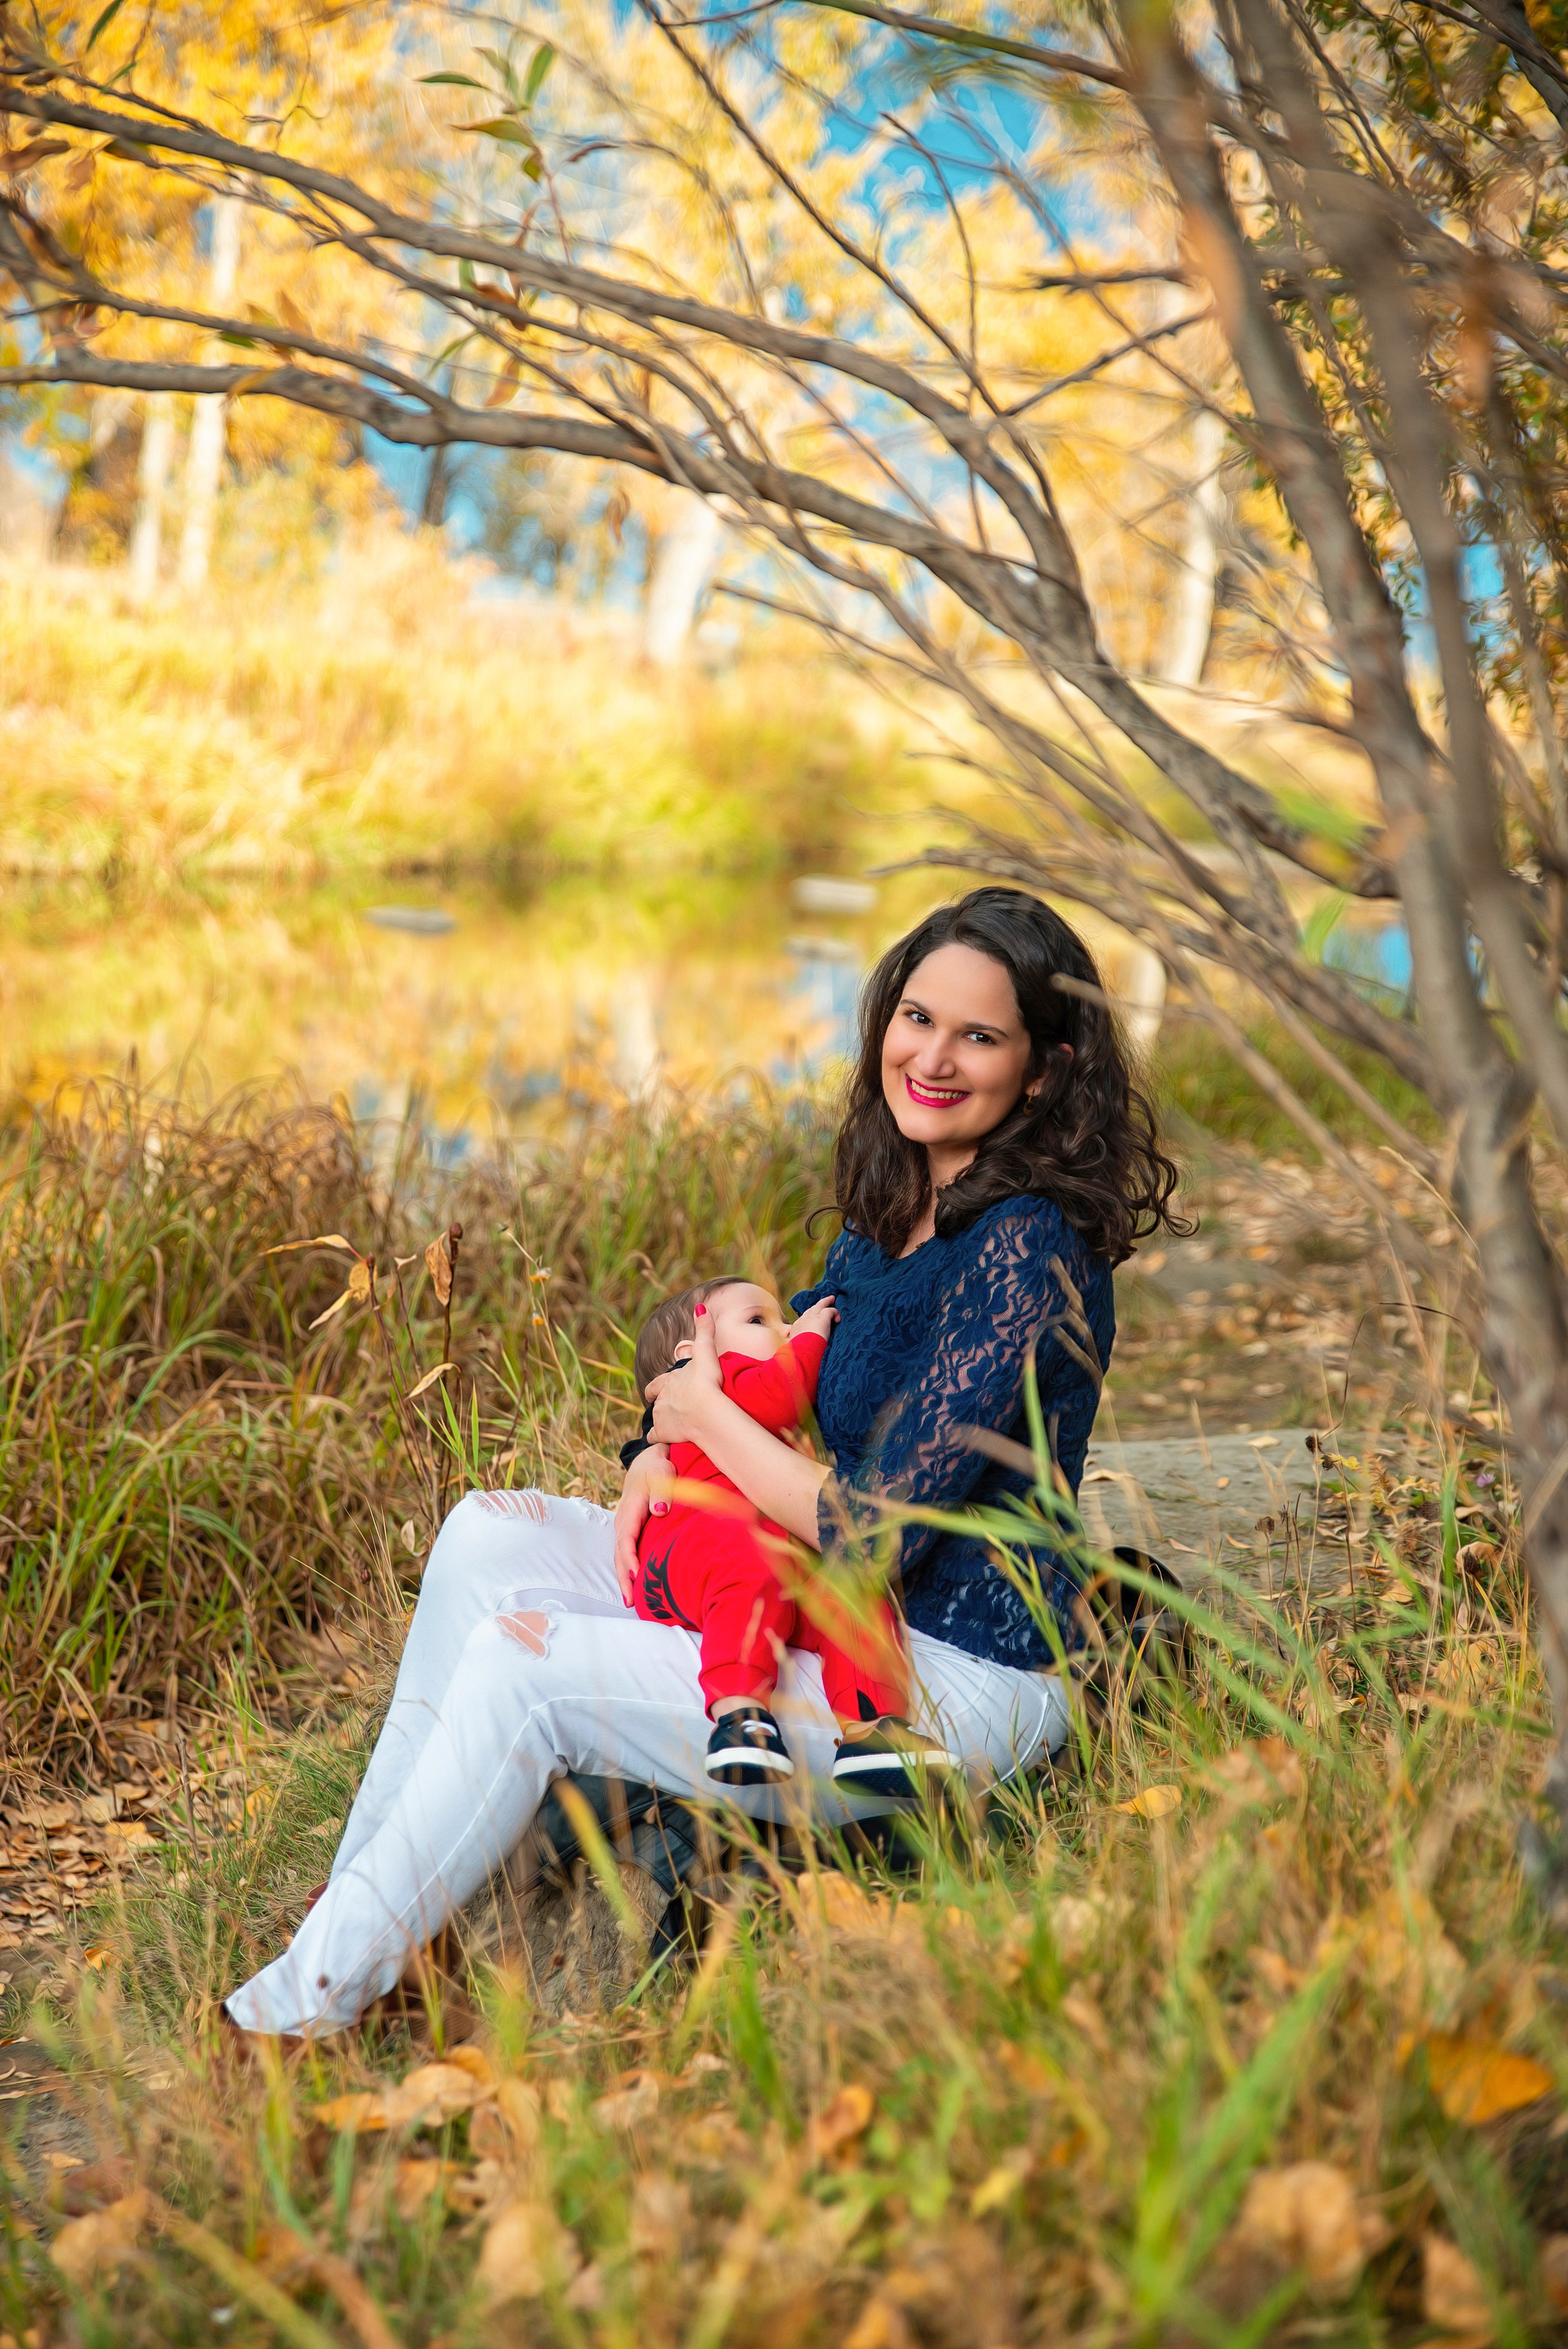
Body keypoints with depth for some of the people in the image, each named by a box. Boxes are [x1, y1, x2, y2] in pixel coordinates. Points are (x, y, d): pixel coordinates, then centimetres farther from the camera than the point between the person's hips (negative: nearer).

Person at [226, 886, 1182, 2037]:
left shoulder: (1025, 1252, -23)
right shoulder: (895, 1207, 5)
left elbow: (876, 1531, -25)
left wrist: (709, 1415, -11)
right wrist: (669, 1450, -2)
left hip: (956, 1684, -9)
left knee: (524, 1671, -16)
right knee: (487, 1538, 3)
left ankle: (303, 2010, -1)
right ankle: (366, 1910, 8)